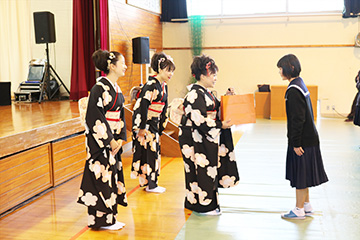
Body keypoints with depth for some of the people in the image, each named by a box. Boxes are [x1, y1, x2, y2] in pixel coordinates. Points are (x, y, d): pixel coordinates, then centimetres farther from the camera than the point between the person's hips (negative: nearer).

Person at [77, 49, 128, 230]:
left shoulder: (115, 87, 11)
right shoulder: (100, 88, -16)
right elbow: (95, 118, -19)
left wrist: (120, 139, 4)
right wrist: (110, 140, -16)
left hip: (113, 141, 9)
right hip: (100, 141, -9)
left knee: (112, 174, 13)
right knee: (102, 177, -1)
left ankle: (109, 217, 25)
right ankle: (102, 220, 12)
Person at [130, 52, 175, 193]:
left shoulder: (163, 86, 11)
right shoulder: (151, 85, -18)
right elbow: (142, 105, -22)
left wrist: (161, 127, 20)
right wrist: (141, 127, -22)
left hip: (154, 125, 9)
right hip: (146, 125, -9)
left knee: (153, 152, 13)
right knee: (149, 152, -2)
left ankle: (145, 181, 25)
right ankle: (150, 185, 8)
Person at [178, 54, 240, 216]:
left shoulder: (205, 92, 12)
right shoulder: (195, 95, -19)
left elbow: (214, 110, 21)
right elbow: (199, 121, -23)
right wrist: (220, 126, -19)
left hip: (207, 139, 10)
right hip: (196, 140, -10)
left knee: (208, 170, 15)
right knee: (201, 171, -1)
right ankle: (203, 205, 13)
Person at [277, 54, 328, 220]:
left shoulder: (293, 90, -19)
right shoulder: (300, 84, 11)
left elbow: (298, 119, -22)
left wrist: (296, 143, -18)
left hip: (302, 140, -10)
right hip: (308, 137, 10)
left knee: (300, 174, 1)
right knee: (302, 173, 17)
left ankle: (299, 210, 12)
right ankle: (307, 206, 28)